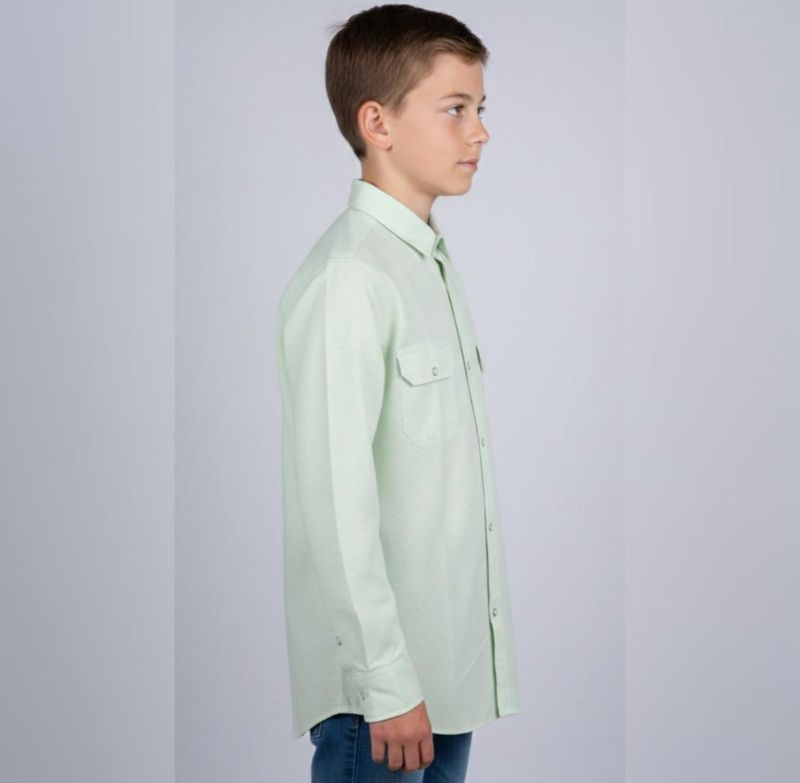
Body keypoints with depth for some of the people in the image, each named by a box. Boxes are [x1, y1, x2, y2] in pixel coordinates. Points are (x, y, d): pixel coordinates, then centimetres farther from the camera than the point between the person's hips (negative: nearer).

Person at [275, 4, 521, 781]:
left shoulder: (433, 264, 11)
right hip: (382, 676, -8)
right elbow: (336, 501, -20)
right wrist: (388, 682, -19)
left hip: (451, 664, 8)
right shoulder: (346, 279, -18)